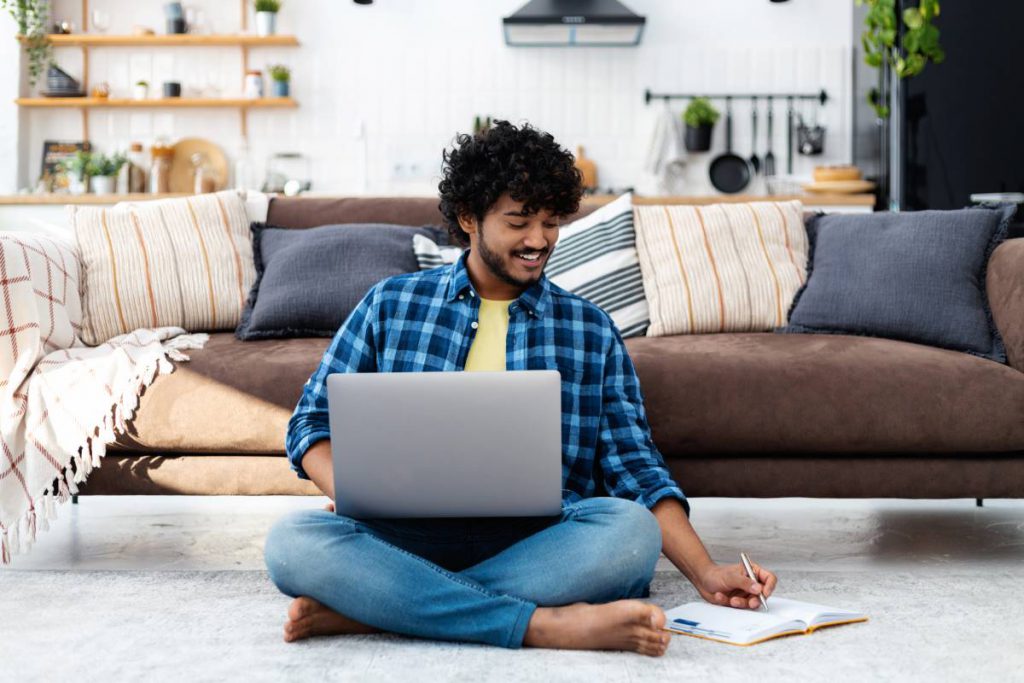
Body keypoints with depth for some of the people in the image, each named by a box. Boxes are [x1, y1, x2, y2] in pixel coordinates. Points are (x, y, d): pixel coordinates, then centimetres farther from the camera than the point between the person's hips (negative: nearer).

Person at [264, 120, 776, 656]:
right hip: (407, 536, 0)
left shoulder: (591, 332, 14)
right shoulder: (391, 305, 13)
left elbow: (634, 466, 9)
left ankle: (360, 609, -29)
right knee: (291, 540, -30)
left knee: (631, 529, -32)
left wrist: (704, 573, -4)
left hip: (536, 542, 1)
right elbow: (314, 422, 12)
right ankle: (545, 624, -33)